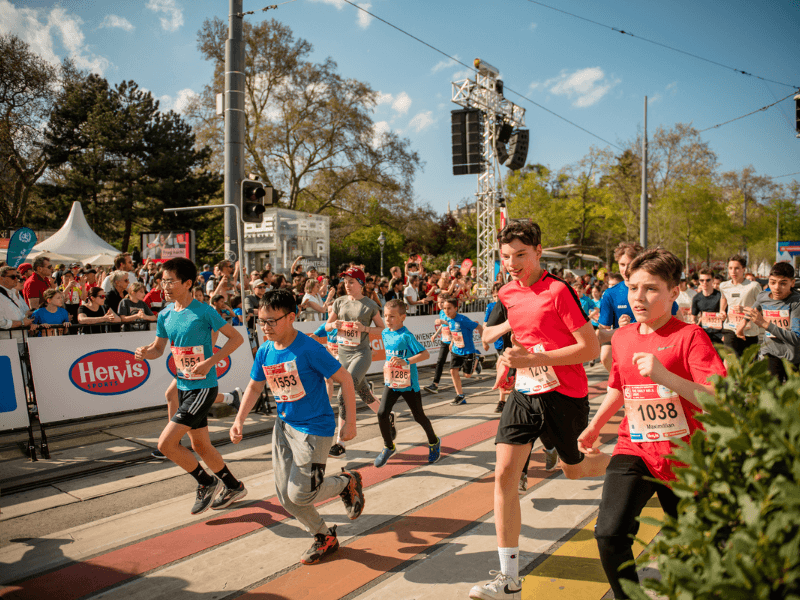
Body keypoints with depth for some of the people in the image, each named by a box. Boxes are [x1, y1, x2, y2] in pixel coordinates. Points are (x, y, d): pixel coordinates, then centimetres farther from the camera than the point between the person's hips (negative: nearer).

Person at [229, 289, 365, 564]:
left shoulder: (309, 349, -22)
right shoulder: (265, 352, -2)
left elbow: (345, 379, -16)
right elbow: (254, 387, 14)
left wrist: (350, 421, -14)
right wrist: (239, 421, 2)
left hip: (314, 429, -7)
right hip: (284, 426, 7)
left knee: (300, 495, -9)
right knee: (285, 496, 9)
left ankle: (348, 482, 19)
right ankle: (325, 538, 32)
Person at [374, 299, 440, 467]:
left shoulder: (407, 336, -19)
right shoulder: (385, 333, 3)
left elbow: (425, 354, -25)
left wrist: (407, 361, -37)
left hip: (409, 383, -5)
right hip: (391, 382, 5)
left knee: (419, 416, 10)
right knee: (382, 413, -9)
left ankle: (434, 442, 36)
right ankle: (389, 447, 12)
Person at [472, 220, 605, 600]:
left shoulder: (558, 290, -15)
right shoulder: (507, 294, 4)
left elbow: (590, 347, -19)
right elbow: (488, 335, 24)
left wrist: (533, 358, -23)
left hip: (565, 394, -5)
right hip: (525, 394, 5)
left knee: (574, 470, 16)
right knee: (504, 474, -7)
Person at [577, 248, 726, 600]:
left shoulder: (689, 336, -14)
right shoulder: (622, 337, 3)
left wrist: (664, 376, -36)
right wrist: (594, 427, 14)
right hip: (633, 450, 3)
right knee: (609, 534, -17)